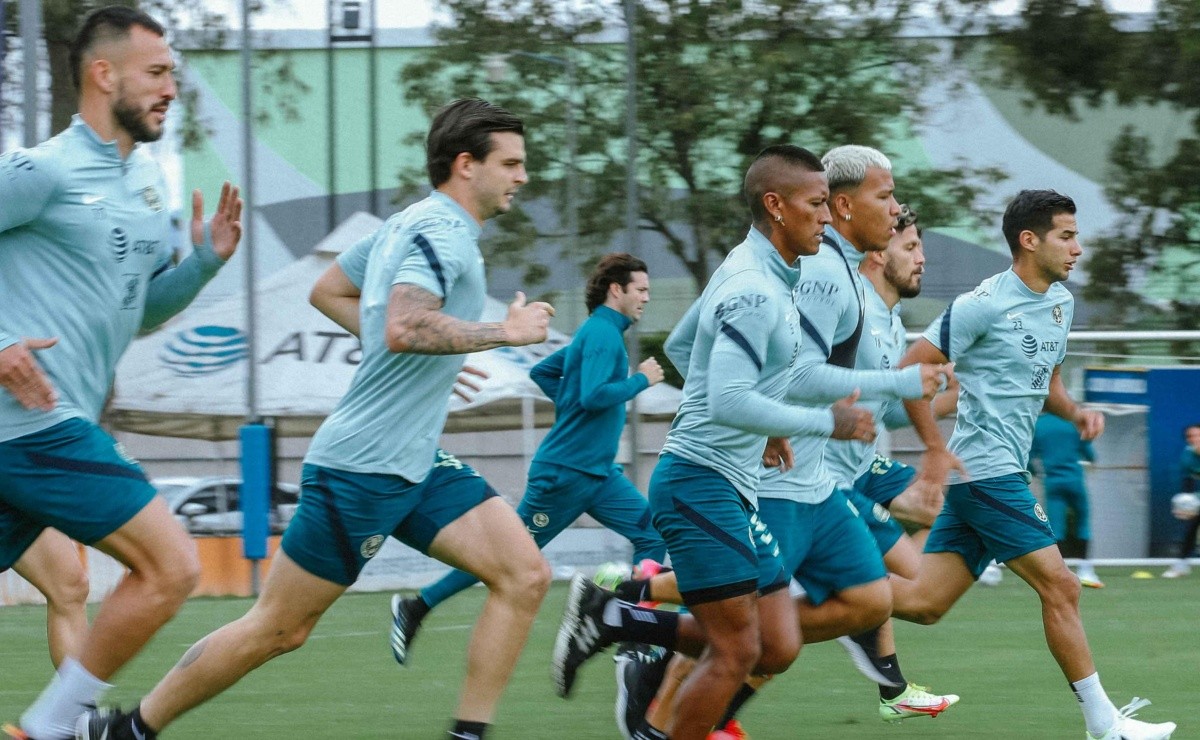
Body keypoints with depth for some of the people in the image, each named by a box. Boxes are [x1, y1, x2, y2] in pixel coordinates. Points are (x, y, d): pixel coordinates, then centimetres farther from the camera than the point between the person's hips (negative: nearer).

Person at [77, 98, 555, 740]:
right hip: (360, 467, -10)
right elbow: (403, 327, -32)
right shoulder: (440, 231, -16)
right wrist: (504, 332, -21)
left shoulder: (409, 225, 14)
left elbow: (328, 290, 26)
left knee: (525, 575, -5)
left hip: (415, 466, 10)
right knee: (278, 628, -1)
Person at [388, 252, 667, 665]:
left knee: (652, 535, -3)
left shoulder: (599, 333, 16)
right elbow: (594, 395, -27)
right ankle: (415, 610, 7)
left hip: (598, 475, 10)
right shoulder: (602, 333, -14)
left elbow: (541, 372, 25)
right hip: (565, 472, -10)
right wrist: (641, 380, -15)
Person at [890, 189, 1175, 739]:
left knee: (927, 602, 3)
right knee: (1059, 586, -7)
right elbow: (911, 369, -11)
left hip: (1005, 472, 9)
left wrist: (1075, 413, 5)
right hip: (986, 468, -9)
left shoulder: (1060, 302, 13)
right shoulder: (985, 304, -13)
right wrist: (937, 450, -14)